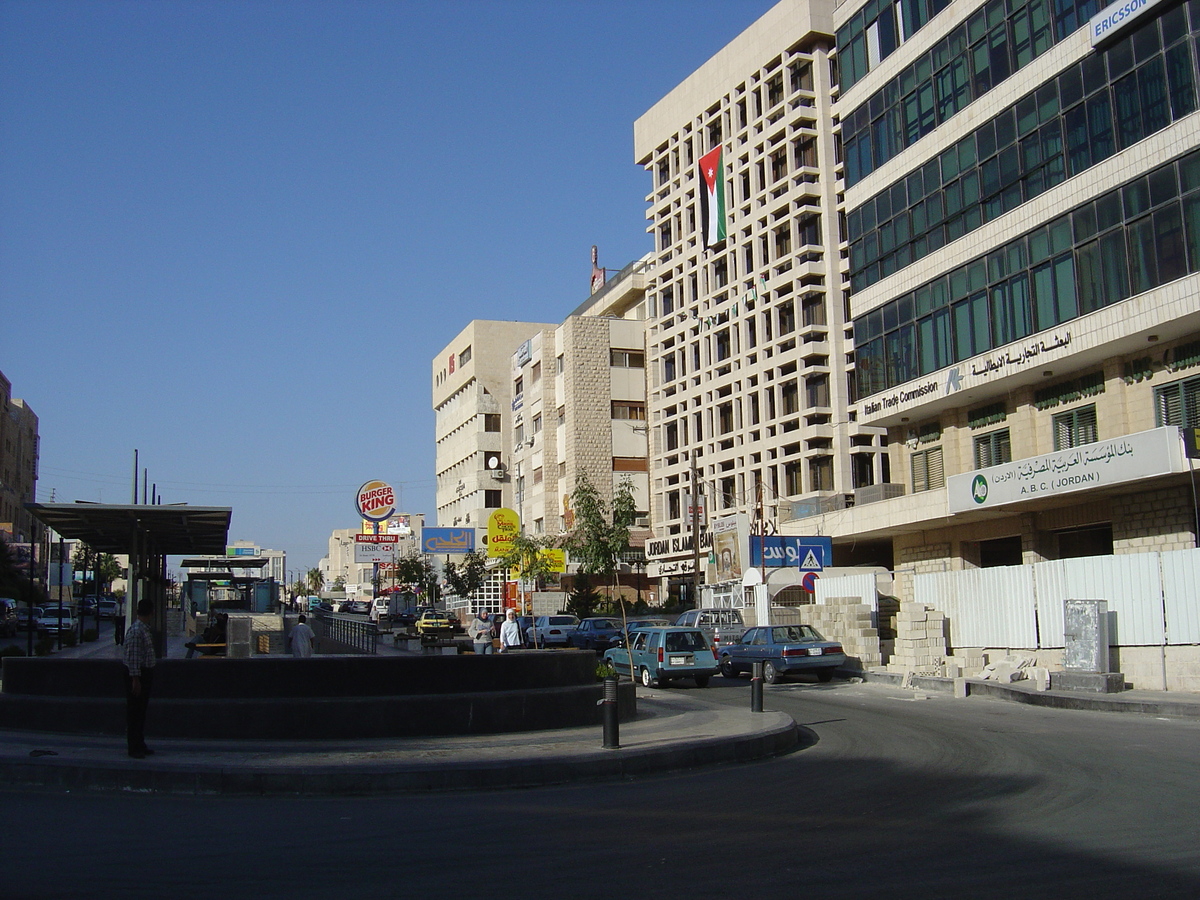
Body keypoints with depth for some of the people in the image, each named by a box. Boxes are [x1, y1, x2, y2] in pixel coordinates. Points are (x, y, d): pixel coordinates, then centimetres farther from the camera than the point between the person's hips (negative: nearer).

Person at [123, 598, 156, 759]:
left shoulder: (146, 630, 12)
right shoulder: (136, 631, -18)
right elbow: (132, 657, -21)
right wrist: (135, 679, -23)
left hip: (146, 673, 10)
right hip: (136, 673, -9)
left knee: (141, 711, 15)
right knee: (134, 711, -3)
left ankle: (140, 745, 23)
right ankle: (134, 748, 2)